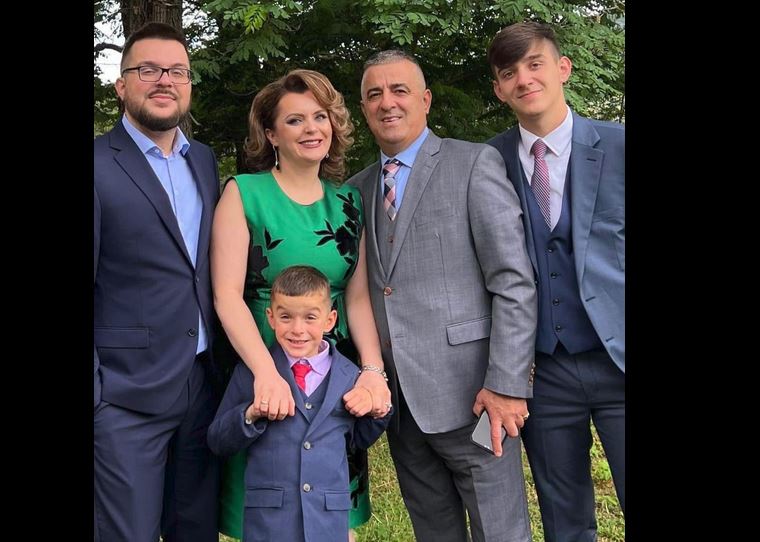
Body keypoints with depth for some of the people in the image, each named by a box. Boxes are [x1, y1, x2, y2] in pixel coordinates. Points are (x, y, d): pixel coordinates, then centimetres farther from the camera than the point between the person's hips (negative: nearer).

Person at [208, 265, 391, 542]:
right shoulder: (250, 372, -1)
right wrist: (251, 415, -16)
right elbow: (218, 443, 1)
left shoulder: (348, 376, 4)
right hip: (267, 518, -1)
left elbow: (360, 439, 15)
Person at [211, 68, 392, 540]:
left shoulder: (348, 200, 6)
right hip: (263, 377, -3)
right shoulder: (243, 193, -6)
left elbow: (358, 297, 3)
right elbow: (227, 295, -13)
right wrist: (267, 374, -26)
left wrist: (374, 371, -13)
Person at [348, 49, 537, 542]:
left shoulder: (474, 164, -3)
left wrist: (507, 384, -15)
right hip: (398, 395, 5)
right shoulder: (357, 189, 14)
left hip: (467, 389, -5)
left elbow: (514, 282, -10)